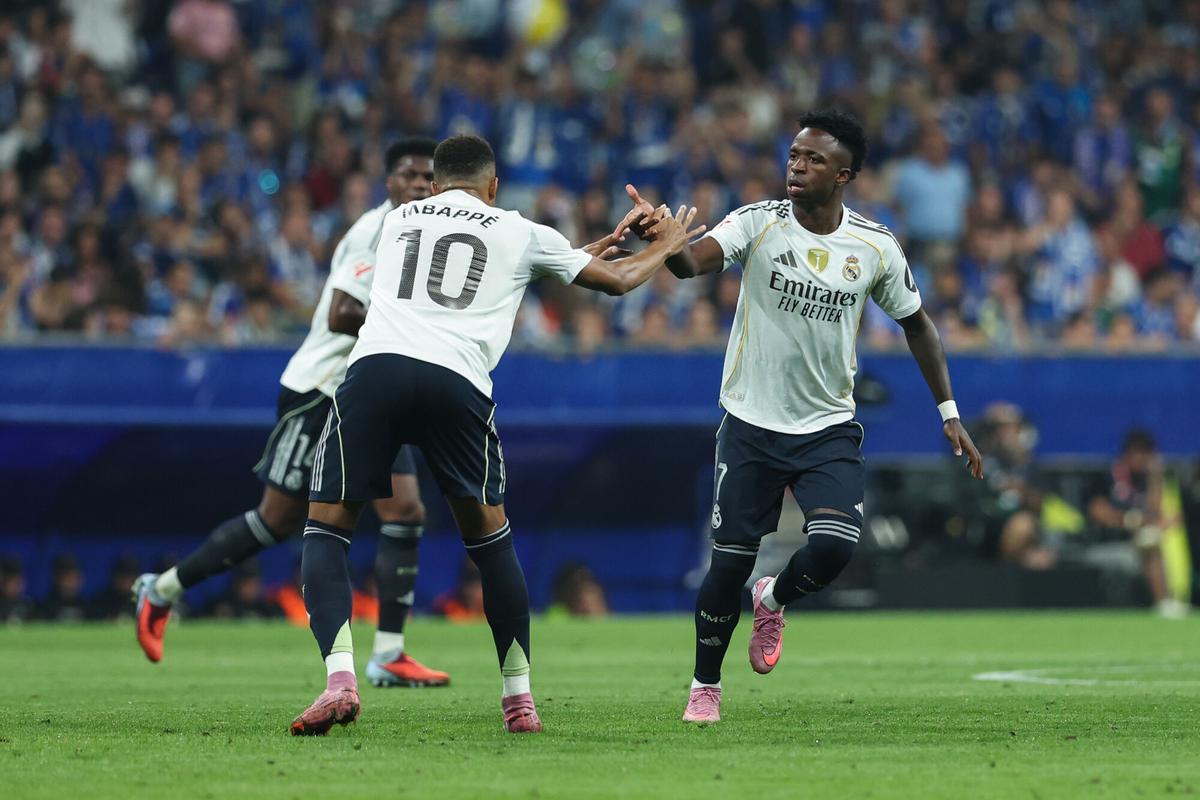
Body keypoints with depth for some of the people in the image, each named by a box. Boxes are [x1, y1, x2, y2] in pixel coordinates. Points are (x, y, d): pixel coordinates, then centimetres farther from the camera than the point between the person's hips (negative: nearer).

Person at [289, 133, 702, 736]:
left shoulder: (398, 221, 30)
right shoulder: (519, 234, 22)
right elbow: (617, 280, 33)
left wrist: (580, 252, 59)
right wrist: (665, 246, 56)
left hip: (375, 366, 0)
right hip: (458, 381, 0)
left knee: (325, 530, 8)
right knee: (489, 536, 19)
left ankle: (339, 677, -14)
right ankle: (519, 696, 20)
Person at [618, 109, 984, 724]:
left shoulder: (875, 248, -3)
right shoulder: (759, 223, -9)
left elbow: (915, 322, 12)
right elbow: (694, 261, -27)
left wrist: (949, 412, 10)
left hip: (829, 429, 1)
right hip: (751, 424, -1)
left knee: (834, 545, -20)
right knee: (730, 562, -3)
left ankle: (774, 599, 15)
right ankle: (705, 686, 20)